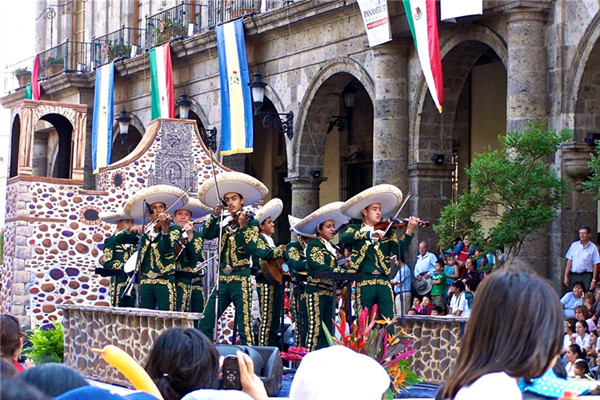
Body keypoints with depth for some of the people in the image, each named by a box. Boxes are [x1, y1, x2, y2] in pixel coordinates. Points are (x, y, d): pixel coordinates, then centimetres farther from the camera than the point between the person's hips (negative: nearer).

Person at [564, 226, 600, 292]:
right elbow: (569, 261, 7)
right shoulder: (574, 245, 8)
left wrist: (594, 280, -6)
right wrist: (566, 276, 2)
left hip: (586, 276, -2)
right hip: (573, 276, 2)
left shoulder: (593, 247, 1)